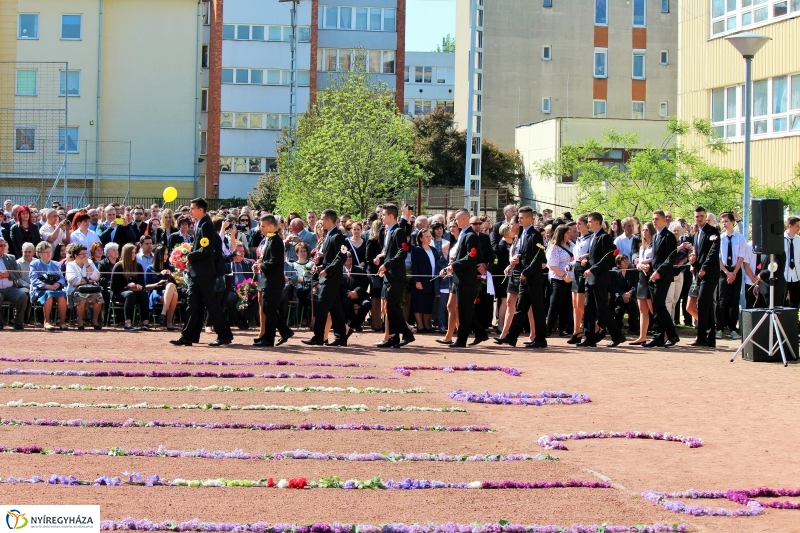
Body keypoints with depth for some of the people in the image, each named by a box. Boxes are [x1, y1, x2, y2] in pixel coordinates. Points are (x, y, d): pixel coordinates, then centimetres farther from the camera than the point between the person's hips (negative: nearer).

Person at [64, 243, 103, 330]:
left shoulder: (90, 262, 19)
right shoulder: (70, 265, 7)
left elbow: (96, 277, 4)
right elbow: (73, 280, -10)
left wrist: (87, 265, -1)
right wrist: (88, 280, -3)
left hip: (91, 290, 3)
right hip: (76, 290, -3)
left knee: (98, 297, -28)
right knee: (81, 298, -36)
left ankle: (95, 320, -10)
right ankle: (80, 321, -18)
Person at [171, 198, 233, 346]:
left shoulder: (206, 225, -14)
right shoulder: (200, 225, 16)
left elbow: (206, 249, -21)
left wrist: (190, 256, -14)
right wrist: (190, 253, 7)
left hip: (204, 272, -10)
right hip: (196, 272, 10)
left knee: (210, 303, -5)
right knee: (193, 304, 8)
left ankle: (224, 335, 1)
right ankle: (189, 335, 9)